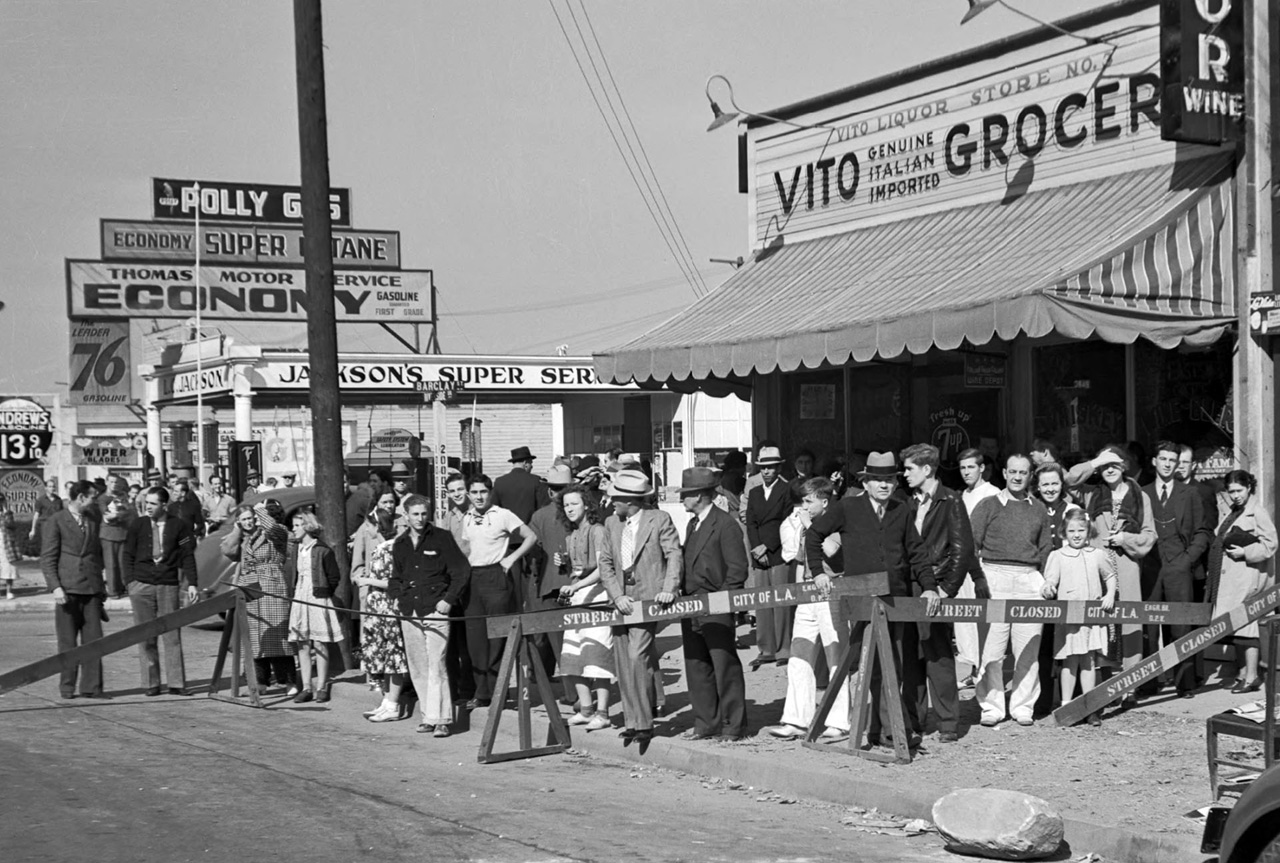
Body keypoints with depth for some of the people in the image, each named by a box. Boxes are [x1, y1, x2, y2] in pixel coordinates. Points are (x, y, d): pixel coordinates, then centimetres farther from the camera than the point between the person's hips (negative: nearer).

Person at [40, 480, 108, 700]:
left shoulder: (92, 522, 16)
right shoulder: (55, 522, -2)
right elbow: (47, 559, -5)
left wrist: (101, 584, 16)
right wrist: (55, 587, -14)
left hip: (91, 589, 5)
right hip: (67, 589, -5)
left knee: (93, 639, 0)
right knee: (68, 642, 2)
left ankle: (91, 687, 4)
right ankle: (67, 687, 11)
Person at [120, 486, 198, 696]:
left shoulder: (179, 526, 4)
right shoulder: (137, 525, 7)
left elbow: (187, 556, 7)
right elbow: (127, 555, 10)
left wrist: (191, 583, 0)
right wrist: (130, 581, -1)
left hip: (169, 586, -1)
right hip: (141, 586, 1)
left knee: (172, 635, -3)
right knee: (146, 637, 1)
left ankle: (176, 684, 1)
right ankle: (151, 684, 7)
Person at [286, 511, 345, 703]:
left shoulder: (323, 551, -8)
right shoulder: (296, 550, 10)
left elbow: (335, 578, -3)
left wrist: (323, 594, -2)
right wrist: (295, 592, 8)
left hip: (318, 600, -6)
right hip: (299, 599, 6)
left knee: (320, 645, -2)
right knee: (302, 645, 6)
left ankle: (321, 688, 3)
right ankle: (306, 687, 10)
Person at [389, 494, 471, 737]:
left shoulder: (441, 538, -1)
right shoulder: (399, 544, 14)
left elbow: (462, 571, -1)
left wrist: (449, 600, -8)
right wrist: (394, 596, 9)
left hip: (435, 610, -5)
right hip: (409, 612, 5)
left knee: (436, 664, -10)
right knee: (417, 667, 6)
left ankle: (441, 719, -9)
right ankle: (429, 716, 14)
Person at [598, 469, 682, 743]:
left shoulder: (659, 519, -3)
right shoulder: (612, 524, 10)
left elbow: (674, 555, -5)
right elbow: (605, 562, 8)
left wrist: (668, 589, -18)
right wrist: (617, 596, -6)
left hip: (647, 598, -6)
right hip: (621, 601, 6)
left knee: (637, 656, -16)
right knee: (623, 662, 5)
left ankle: (644, 723, -8)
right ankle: (631, 722, 13)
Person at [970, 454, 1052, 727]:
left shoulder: (1038, 509, 17)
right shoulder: (988, 506, 8)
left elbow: (1045, 550, 20)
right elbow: (972, 545, 5)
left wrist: (1047, 582, 10)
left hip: (1030, 579, 2)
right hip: (995, 576, -2)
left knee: (1028, 648, 0)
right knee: (992, 648, -5)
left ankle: (1023, 706, 9)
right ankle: (991, 706, 2)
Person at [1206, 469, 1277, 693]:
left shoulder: (1257, 512, -9)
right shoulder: (1230, 512, 16)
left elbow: (1269, 544, -12)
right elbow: (1221, 539, 26)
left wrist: (1244, 553, -17)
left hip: (1247, 574, -8)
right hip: (1231, 576, 8)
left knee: (1246, 623, -8)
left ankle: (1251, 676, -4)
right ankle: (1245, 671, 18)